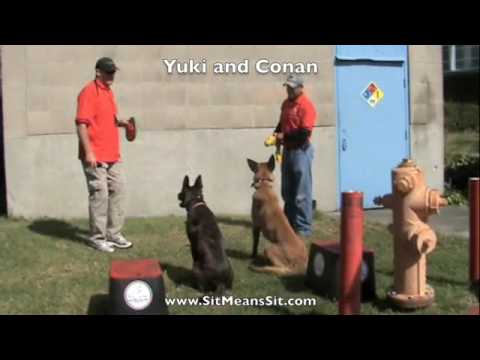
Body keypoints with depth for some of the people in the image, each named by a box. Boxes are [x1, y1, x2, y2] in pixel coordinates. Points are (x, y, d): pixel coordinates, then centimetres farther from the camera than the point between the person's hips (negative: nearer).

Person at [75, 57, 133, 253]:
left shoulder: (108, 91, 15)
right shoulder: (89, 92, -12)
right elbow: (81, 123, -18)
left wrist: (121, 123, 5)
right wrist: (88, 152, -23)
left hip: (113, 155, 9)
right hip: (95, 156, -9)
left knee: (118, 191, 11)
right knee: (99, 195, -3)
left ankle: (114, 234, 21)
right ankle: (97, 238, 8)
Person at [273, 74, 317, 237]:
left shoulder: (306, 105, -15)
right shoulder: (286, 103, 12)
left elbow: (304, 133, -22)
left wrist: (284, 137, -14)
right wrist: (276, 134, 3)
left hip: (301, 151, -9)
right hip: (287, 150, 9)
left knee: (301, 193, -4)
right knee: (287, 192, 15)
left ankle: (303, 227, 3)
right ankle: (289, 223, 26)